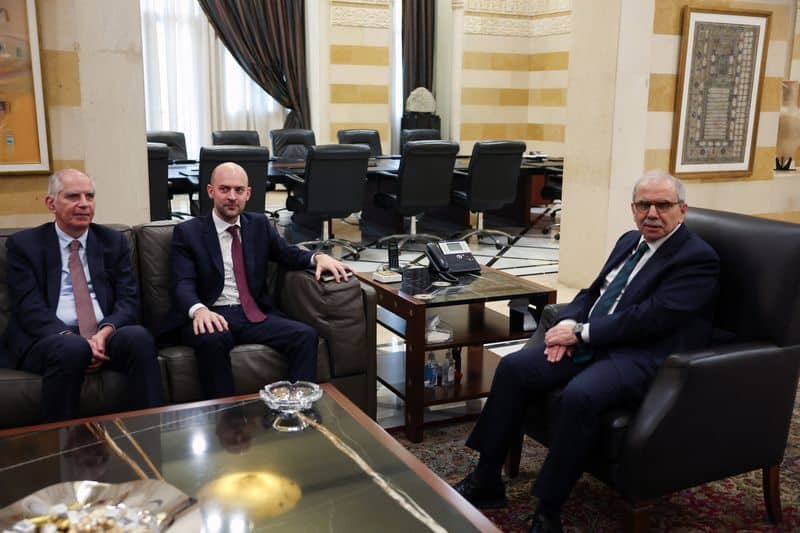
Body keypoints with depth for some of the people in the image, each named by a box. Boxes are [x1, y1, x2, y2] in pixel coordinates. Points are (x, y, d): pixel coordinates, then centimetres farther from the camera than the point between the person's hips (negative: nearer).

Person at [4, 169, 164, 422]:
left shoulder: (113, 241, 15)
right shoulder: (24, 244, 8)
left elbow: (128, 298, 6)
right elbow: (29, 307, -4)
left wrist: (105, 332, -16)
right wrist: (72, 339, -21)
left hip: (106, 335, 2)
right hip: (48, 338, -2)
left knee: (139, 337, -30)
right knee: (71, 349, -36)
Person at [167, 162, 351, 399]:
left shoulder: (259, 225, 18)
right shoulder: (188, 232, 5)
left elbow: (289, 254, 20)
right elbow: (183, 284, -7)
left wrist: (318, 257, -4)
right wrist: (199, 310, -30)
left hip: (256, 314, 4)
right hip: (212, 316, -3)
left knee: (306, 335, -22)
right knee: (211, 340, -37)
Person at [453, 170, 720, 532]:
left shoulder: (697, 258, -8)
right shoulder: (629, 242, 18)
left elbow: (650, 318, -18)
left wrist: (581, 332, -14)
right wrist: (568, 325, -1)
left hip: (641, 357, -8)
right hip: (592, 341, 8)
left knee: (578, 395, -35)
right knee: (513, 367, -11)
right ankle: (486, 480, -2)